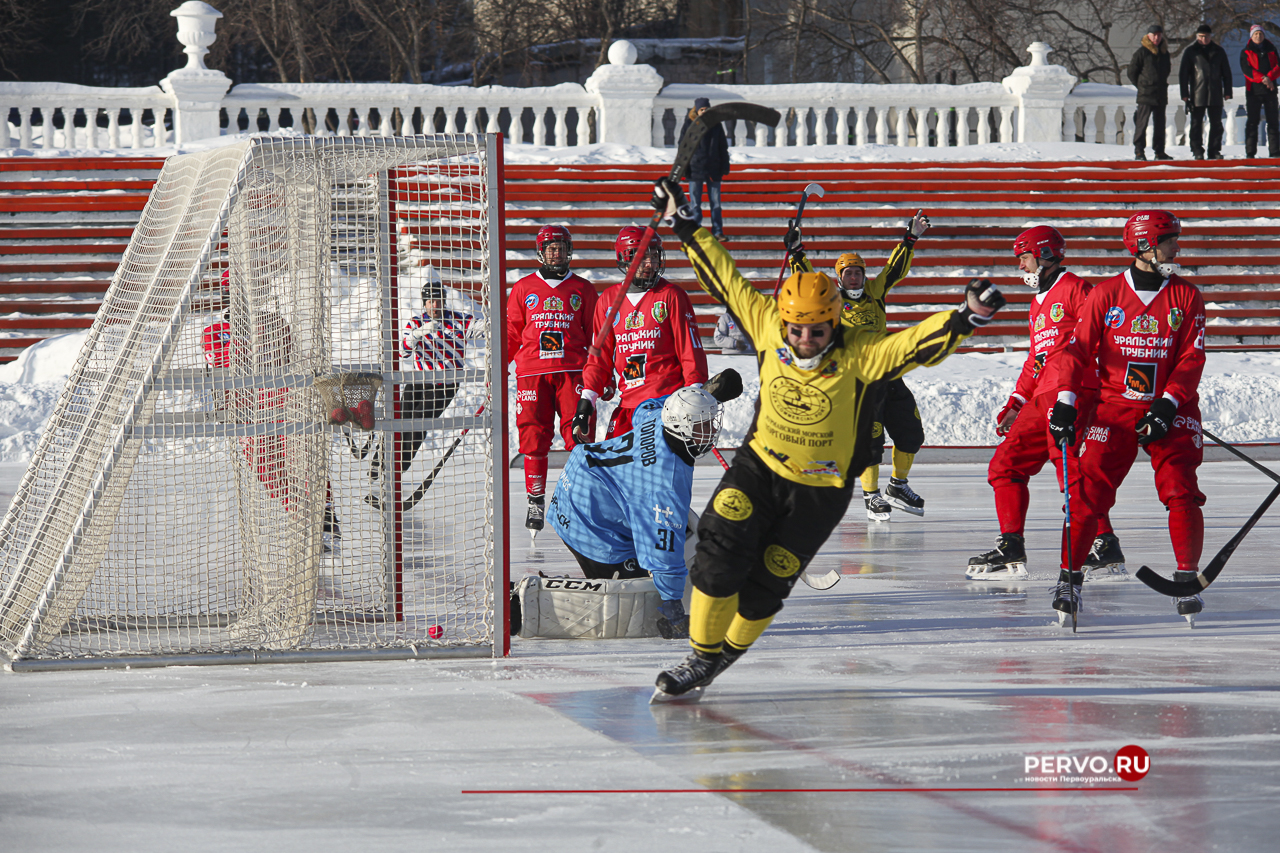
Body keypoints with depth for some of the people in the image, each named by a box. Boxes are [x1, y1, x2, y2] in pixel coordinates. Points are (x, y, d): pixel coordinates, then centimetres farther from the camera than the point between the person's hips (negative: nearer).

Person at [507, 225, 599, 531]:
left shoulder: (583, 289, 11)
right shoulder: (523, 288, 12)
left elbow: (595, 336, 14)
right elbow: (511, 334, 15)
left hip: (572, 370, 0)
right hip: (532, 372, 0)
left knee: (578, 434, -10)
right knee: (533, 435, -2)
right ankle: (535, 501, 7)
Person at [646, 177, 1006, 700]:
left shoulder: (857, 356, -21)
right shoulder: (768, 329, -12)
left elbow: (917, 343, -31)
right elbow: (726, 280, -4)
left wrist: (964, 319, -48)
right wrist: (686, 226, -2)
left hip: (819, 490, -2)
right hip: (760, 465, 2)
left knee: (766, 584, 1)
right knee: (721, 550, -16)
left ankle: (729, 651, 28)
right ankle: (702, 654, 1)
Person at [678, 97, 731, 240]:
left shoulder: (715, 125, 6)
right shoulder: (689, 125, 0)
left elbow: (723, 147, 12)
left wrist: (725, 167, 8)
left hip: (713, 169, 2)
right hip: (695, 169, -2)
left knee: (715, 203, 4)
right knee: (695, 204, 2)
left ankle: (718, 232, 9)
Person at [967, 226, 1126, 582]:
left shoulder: (1075, 289, -1)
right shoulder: (1038, 304, 28)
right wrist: (1016, 404, 23)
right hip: (1042, 398, 10)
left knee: (1069, 465, -20)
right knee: (1005, 464, 6)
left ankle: (1106, 548, -18)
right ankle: (1011, 550, 8)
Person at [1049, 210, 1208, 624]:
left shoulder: (1187, 297, 1)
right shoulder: (1105, 295, -2)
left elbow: (1191, 358, -4)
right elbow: (1078, 350, -3)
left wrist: (1168, 406, -15)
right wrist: (1065, 403, -14)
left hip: (1170, 408, 1)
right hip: (1114, 407, 0)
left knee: (1181, 491, -12)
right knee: (1089, 491, -9)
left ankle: (1187, 579, -3)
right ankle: (1069, 578, -1)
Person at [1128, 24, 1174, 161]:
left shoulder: (1164, 52, 13)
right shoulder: (1141, 52, -5)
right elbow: (1132, 72, -2)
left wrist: (1162, 84, 15)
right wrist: (1141, 85, 0)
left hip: (1161, 95, 6)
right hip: (1145, 93, -6)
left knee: (1160, 124, 10)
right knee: (1141, 123, -9)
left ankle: (1159, 151, 15)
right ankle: (1139, 152, -8)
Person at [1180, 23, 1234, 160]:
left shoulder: (1218, 51, 10)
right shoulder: (1190, 51, 4)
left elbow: (1226, 73, 14)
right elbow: (1183, 73, 2)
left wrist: (1227, 92, 6)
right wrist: (1184, 93, -5)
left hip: (1215, 95, 2)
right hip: (1197, 95, -2)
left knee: (1216, 124, 4)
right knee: (1196, 124, -1)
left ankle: (1215, 151, 10)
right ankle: (1197, 151, 3)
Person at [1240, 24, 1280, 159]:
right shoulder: (1246, 52, 6)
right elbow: (1246, 69, -8)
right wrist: (1262, 79, -21)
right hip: (1253, 91, -3)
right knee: (1252, 122, -3)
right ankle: (1250, 152, -3)